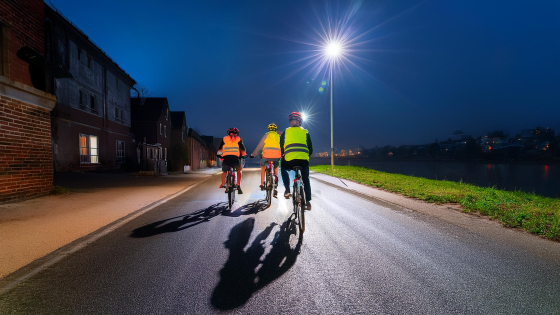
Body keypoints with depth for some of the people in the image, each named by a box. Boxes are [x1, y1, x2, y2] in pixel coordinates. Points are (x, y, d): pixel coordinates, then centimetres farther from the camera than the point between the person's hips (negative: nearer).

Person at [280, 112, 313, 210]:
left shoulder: (286, 131, 15)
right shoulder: (305, 132, 18)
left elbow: (281, 145, 14)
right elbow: (310, 148, 17)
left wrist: (283, 154, 32)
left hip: (289, 159, -1)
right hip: (304, 159, 1)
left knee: (283, 168, 31)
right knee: (306, 179, 19)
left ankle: (287, 190, 16)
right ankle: (308, 201, 12)